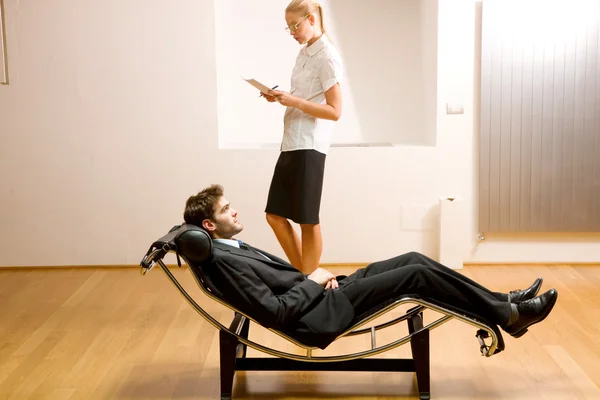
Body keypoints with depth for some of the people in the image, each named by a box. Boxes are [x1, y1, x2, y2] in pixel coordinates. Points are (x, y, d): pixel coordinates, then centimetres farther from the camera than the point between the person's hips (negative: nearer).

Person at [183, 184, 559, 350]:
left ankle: (501, 302, 8)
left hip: (317, 294, 10)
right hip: (321, 312, -10)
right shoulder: (224, 261, -17)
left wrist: (316, 276, 0)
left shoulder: (234, 248, 14)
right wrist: (314, 282, -12)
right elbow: (275, 312, -23)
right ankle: (507, 315, 2)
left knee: (413, 259, 2)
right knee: (417, 275, -11)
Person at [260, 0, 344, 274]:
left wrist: (294, 101, -20)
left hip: (310, 145, -9)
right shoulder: (304, 53, 16)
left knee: (308, 221, 0)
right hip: (291, 144, 9)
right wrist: (281, 98, 7)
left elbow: (335, 111, -14)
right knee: (275, 215, 9)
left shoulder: (327, 57, -10)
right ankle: (301, 275, 21)